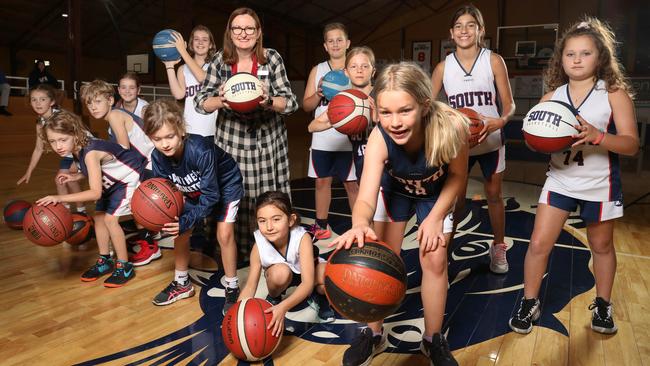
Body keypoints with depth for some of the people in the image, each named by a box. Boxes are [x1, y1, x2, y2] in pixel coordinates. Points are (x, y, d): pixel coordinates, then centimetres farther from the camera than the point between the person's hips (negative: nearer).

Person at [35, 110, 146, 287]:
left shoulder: (90, 153, -34)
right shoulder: (78, 148, -9)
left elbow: (95, 192, -40)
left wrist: (61, 198, -44)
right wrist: (75, 176, -5)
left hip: (129, 177, -9)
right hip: (113, 180, 9)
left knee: (110, 218, -14)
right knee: (99, 216, 7)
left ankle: (125, 267, -2)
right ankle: (104, 261, 21)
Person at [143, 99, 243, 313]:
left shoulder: (200, 150, -39)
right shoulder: (158, 157, -22)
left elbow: (211, 195, -33)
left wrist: (186, 221, -37)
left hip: (225, 185, -6)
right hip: (194, 191, 6)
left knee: (224, 234, -16)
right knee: (180, 233, 1)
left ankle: (232, 288, 2)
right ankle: (182, 284, 22)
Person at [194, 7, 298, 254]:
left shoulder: (271, 58, -3)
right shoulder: (219, 60, 0)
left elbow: (291, 103, -5)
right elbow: (200, 102, -1)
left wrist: (268, 101, -26)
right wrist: (219, 100, -23)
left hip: (268, 139, 0)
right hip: (231, 139, 1)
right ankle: (236, 249, 21)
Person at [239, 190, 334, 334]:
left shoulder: (302, 238, -36)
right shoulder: (259, 246, -28)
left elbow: (307, 283, -41)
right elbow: (250, 286, -20)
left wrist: (283, 307, -55)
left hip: (306, 271, -1)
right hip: (283, 276, 1)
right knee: (280, 271, -36)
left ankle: (318, 296, 2)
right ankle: (273, 298, -1)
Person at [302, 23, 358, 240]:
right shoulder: (317, 70, 10)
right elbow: (306, 105, 7)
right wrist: (318, 94, -11)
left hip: (349, 139, -3)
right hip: (322, 139, 3)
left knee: (352, 183, 3)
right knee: (322, 181, 10)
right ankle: (320, 226, 24)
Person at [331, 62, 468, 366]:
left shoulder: (452, 126, -40)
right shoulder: (379, 139, -40)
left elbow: (457, 175, -20)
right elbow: (366, 198, -49)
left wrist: (435, 218, -22)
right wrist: (360, 224, -70)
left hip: (436, 193, 0)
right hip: (395, 190, 0)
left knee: (434, 260, -3)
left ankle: (433, 340, 20)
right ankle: (374, 334, 21)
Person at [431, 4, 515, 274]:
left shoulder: (494, 61, -7)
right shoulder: (443, 67, -4)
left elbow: (509, 103, -6)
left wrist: (500, 121, -27)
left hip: (490, 141, 0)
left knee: (494, 195, 12)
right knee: (454, 198, 4)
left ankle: (498, 248, 31)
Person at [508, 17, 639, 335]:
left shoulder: (614, 94, -9)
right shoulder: (551, 97, -1)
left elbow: (631, 144, -14)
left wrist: (597, 136, -32)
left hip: (600, 185, -1)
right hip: (560, 181, 2)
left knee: (601, 246, 15)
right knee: (539, 243, -3)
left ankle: (602, 305, 37)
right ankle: (529, 303, 15)